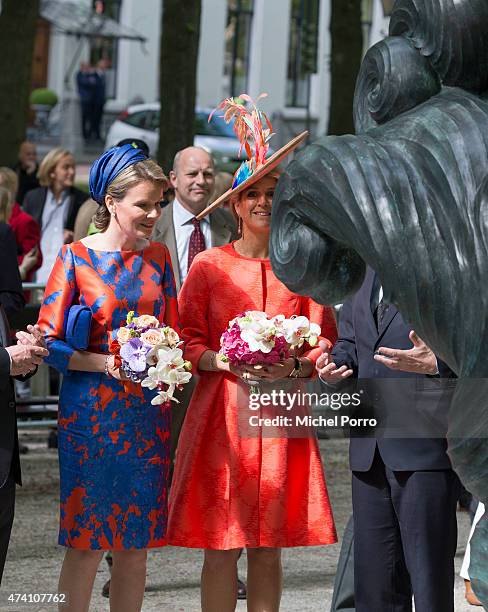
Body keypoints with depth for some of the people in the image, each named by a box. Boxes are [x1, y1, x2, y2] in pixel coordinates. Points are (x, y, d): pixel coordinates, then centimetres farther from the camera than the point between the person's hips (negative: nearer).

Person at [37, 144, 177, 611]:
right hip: (91, 412, -4)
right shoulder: (76, 257, -6)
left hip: (147, 415, 4)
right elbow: (48, 341, -8)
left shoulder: (157, 257, 8)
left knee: (137, 542, 8)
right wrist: (108, 363, -20)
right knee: (87, 542, -2)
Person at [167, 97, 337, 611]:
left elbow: (326, 346, 8)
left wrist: (292, 367, -11)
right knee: (221, 543, -3)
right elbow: (186, 343, 3)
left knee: (268, 544, 4)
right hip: (220, 412, -1)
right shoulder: (208, 266, 4)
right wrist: (225, 362, -14)